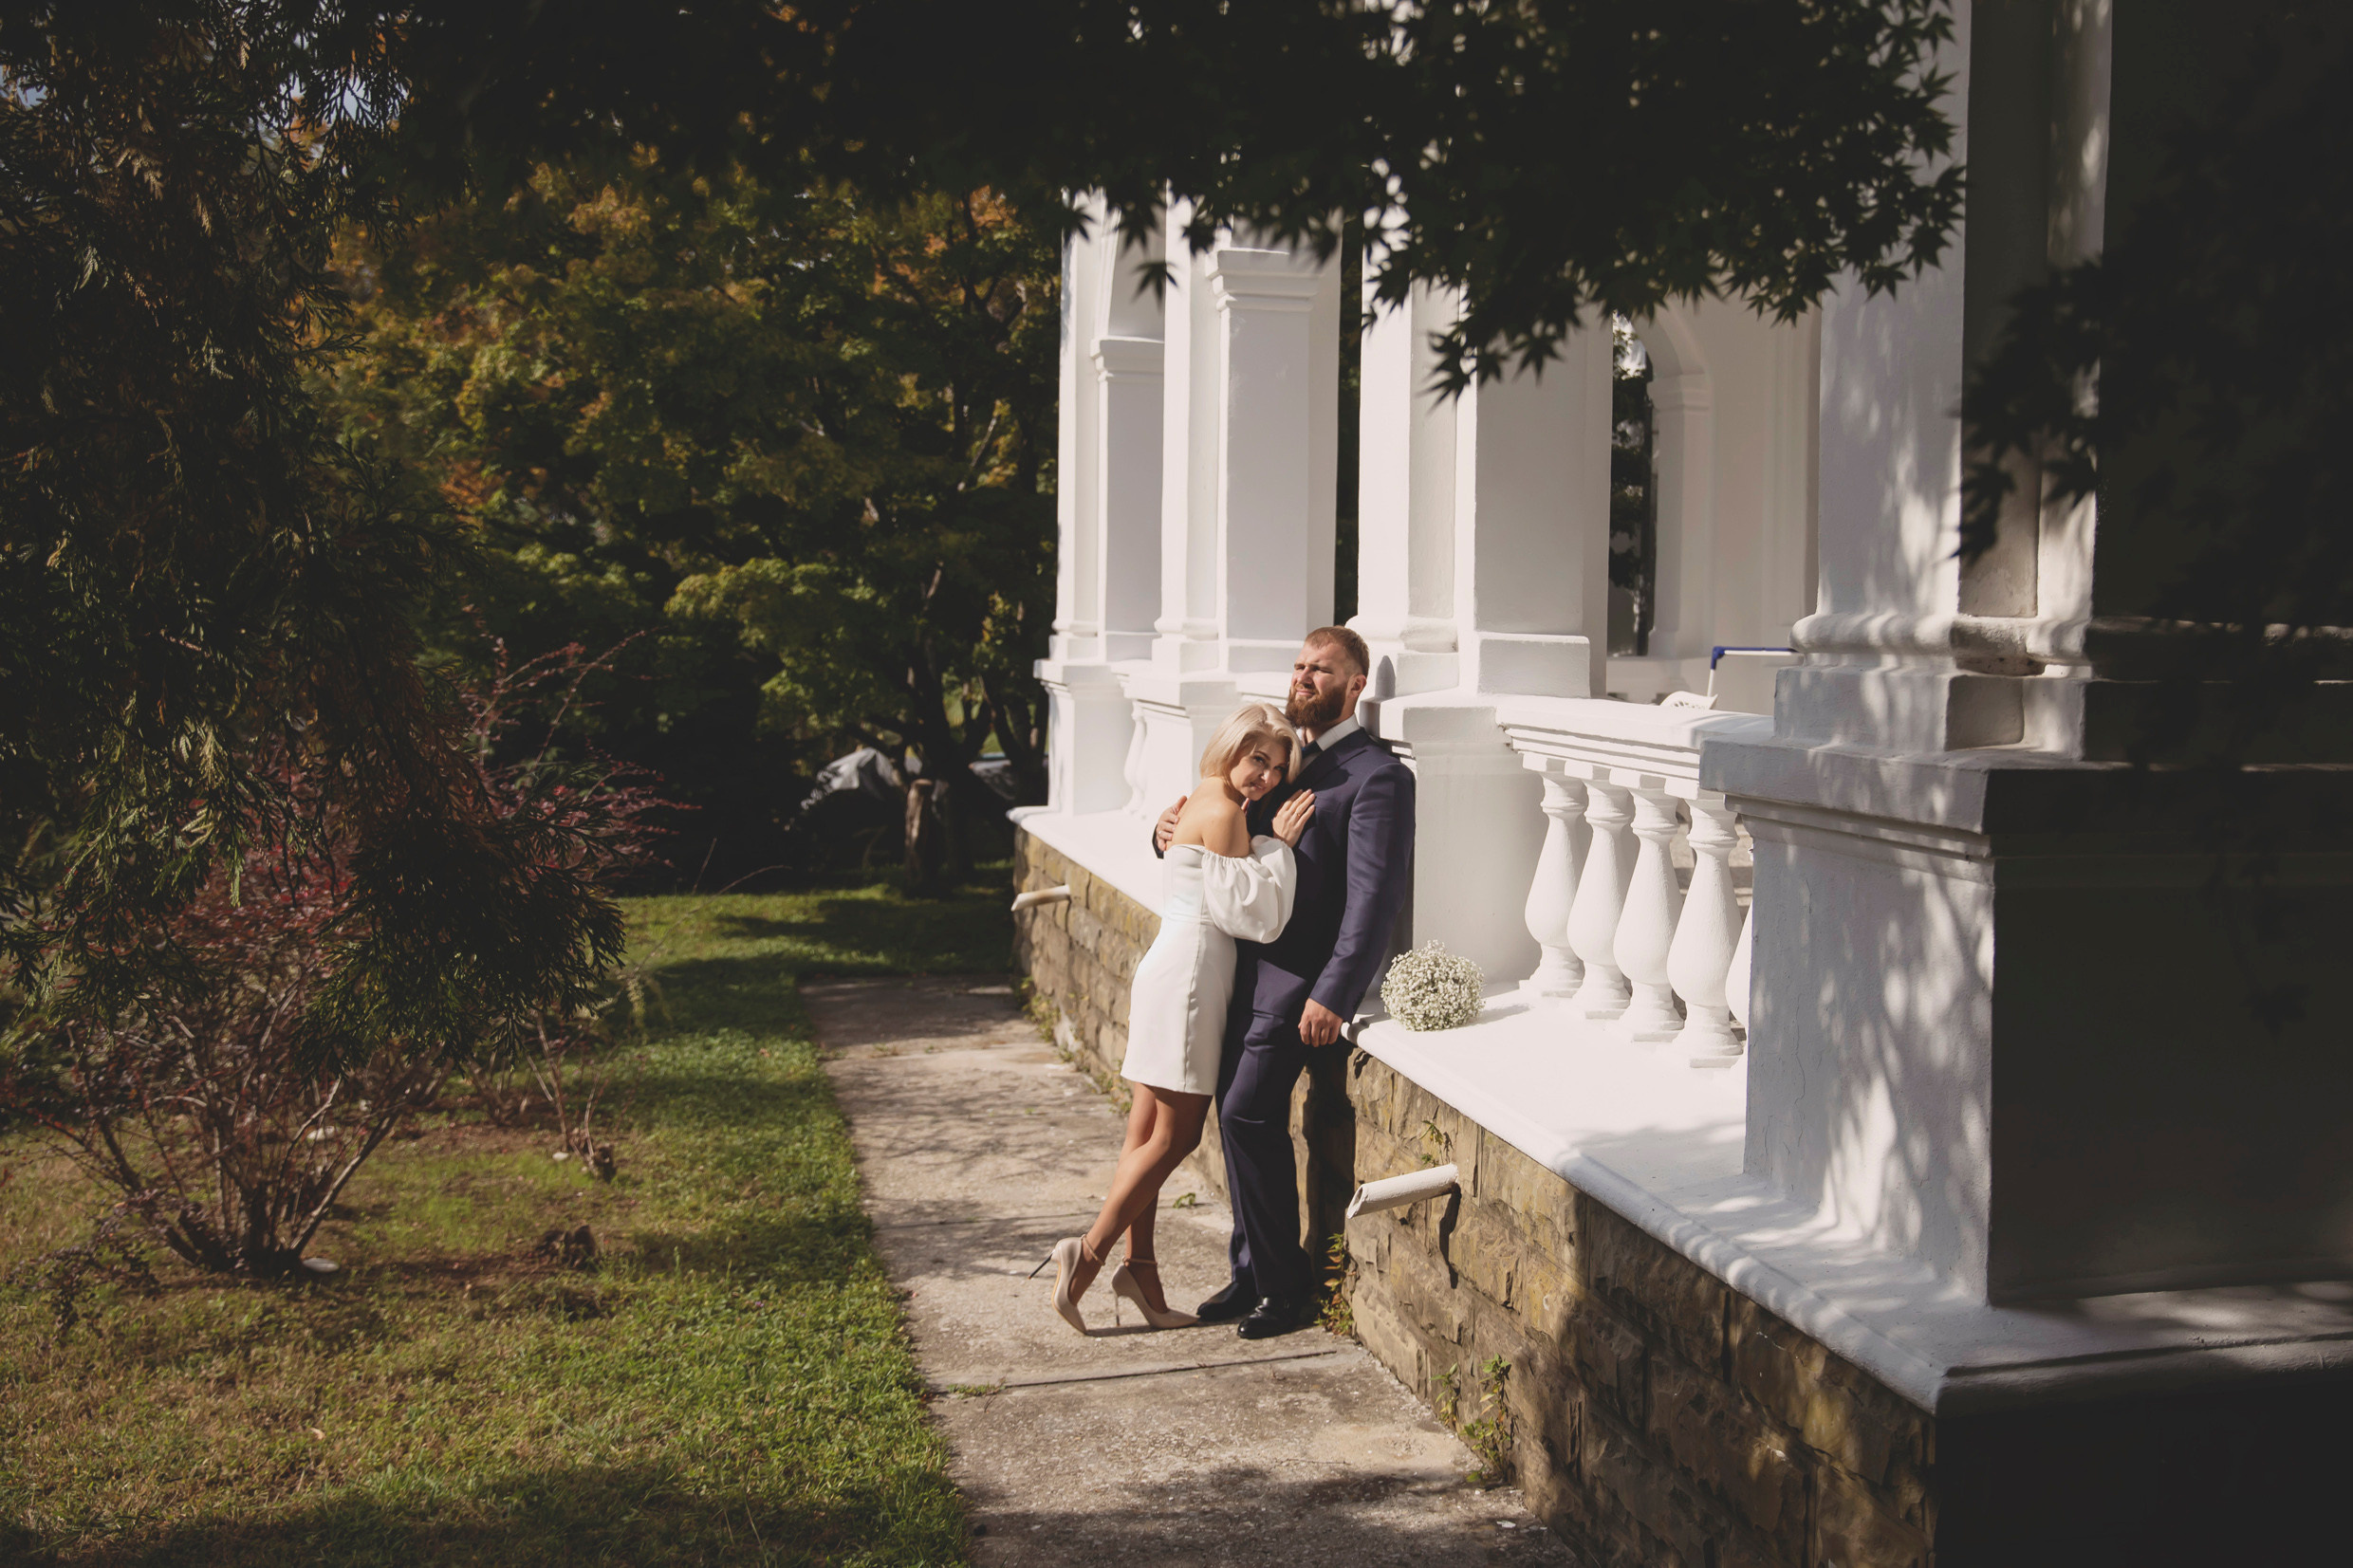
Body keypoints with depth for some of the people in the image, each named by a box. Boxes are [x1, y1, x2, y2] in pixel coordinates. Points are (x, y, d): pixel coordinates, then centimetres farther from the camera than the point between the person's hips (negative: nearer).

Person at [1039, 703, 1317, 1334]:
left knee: (1149, 1134, 10)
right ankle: (1090, 1253, -1)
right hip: (1190, 974, -10)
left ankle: (1140, 1269, 14)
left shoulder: (1201, 802, 15)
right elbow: (1253, 913, -17)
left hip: (1172, 967, 10)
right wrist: (1278, 843, -10)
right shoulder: (1223, 813, -14)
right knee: (1174, 1137, -4)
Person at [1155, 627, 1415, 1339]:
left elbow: (1374, 897, -16)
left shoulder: (1377, 777, -9)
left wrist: (1333, 994, -22)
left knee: (1249, 1112, -13)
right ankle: (1252, 1271, 22)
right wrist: (1172, 828, 0)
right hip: (1249, 959, 8)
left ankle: (1284, 1281, 2)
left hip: (1304, 971, -8)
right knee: (1238, 1112, 10)